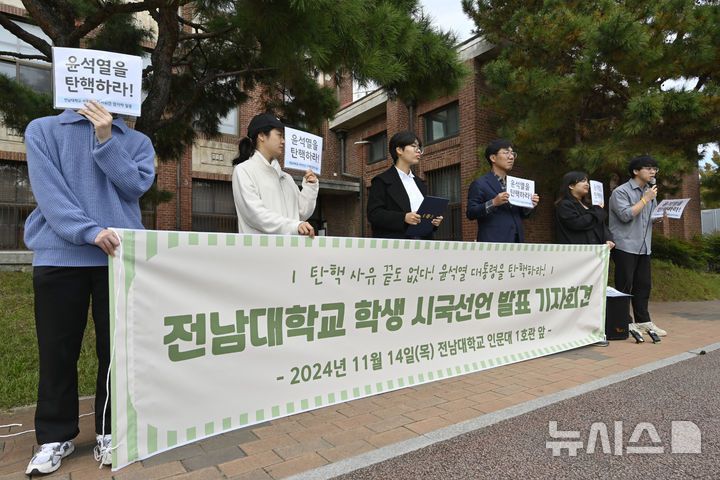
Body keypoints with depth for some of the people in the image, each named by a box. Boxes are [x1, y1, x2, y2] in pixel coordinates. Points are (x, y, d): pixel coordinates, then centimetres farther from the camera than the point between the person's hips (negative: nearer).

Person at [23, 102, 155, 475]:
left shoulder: (137, 142, 14)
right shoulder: (42, 130, 10)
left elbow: (135, 186, -2)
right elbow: (48, 189, -4)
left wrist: (106, 140, -7)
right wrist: (90, 231, -17)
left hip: (120, 256, 1)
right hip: (60, 255, 0)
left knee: (115, 348, 5)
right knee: (57, 350, 7)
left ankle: (109, 430, 21)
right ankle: (55, 436, 25)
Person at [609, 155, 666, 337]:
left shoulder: (649, 191, 16)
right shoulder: (621, 191, -7)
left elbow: (654, 216, 22)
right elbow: (626, 215, -18)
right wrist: (645, 198, -12)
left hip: (644, 247, 7)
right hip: (625, 246, -7)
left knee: (643, 285, 10)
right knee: (624, 286, -2)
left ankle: (643, 321, 19)